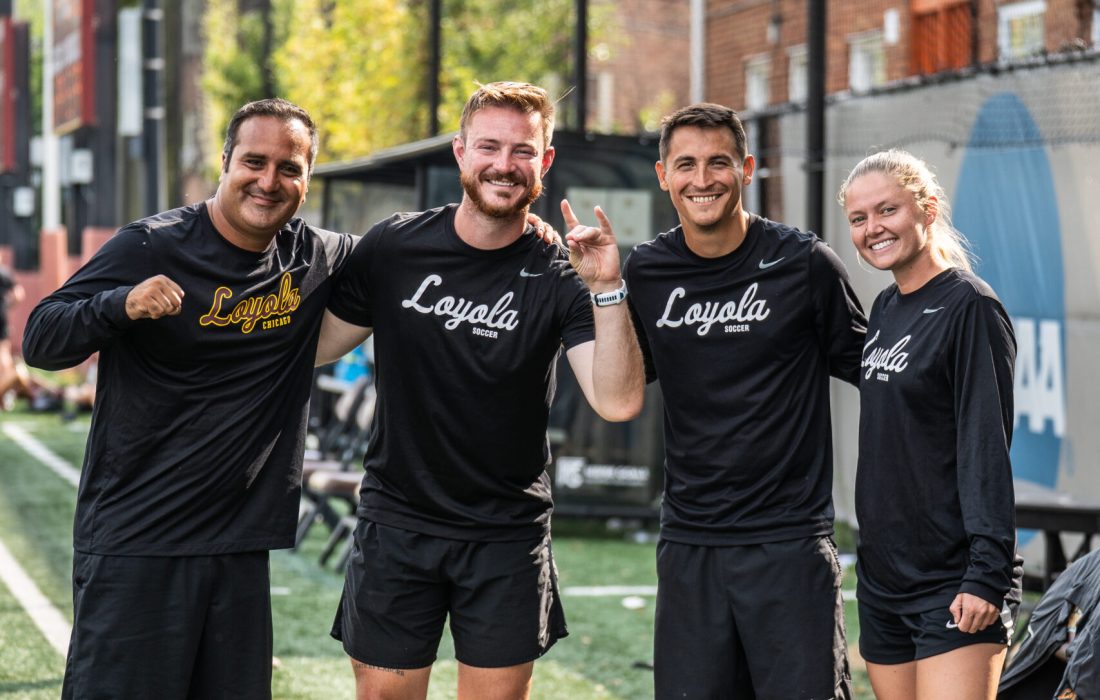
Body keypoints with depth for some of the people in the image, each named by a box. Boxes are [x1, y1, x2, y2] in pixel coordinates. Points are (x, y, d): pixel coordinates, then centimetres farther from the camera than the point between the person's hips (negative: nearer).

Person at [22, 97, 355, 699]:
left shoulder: (316, 259, 7)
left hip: (241, 551, 5)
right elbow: (39, 341, -9)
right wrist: (123, 304, -29)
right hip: (134, 542, -5)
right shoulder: (152, 249, -8)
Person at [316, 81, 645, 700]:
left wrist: (607, 289, -28)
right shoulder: (393, 248, -3)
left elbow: (619, 403, -18)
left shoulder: (559, 276, -8)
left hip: (507, 534, -1)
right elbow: (317, 346, 6)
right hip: (396, 525, 1)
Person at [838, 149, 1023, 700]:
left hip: (954, 586, -8)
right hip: (882, 575, 8)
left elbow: (987, 447, -15)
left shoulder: (969, 307, -10)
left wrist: (988, 574, -21)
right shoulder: (884, 308, 13)